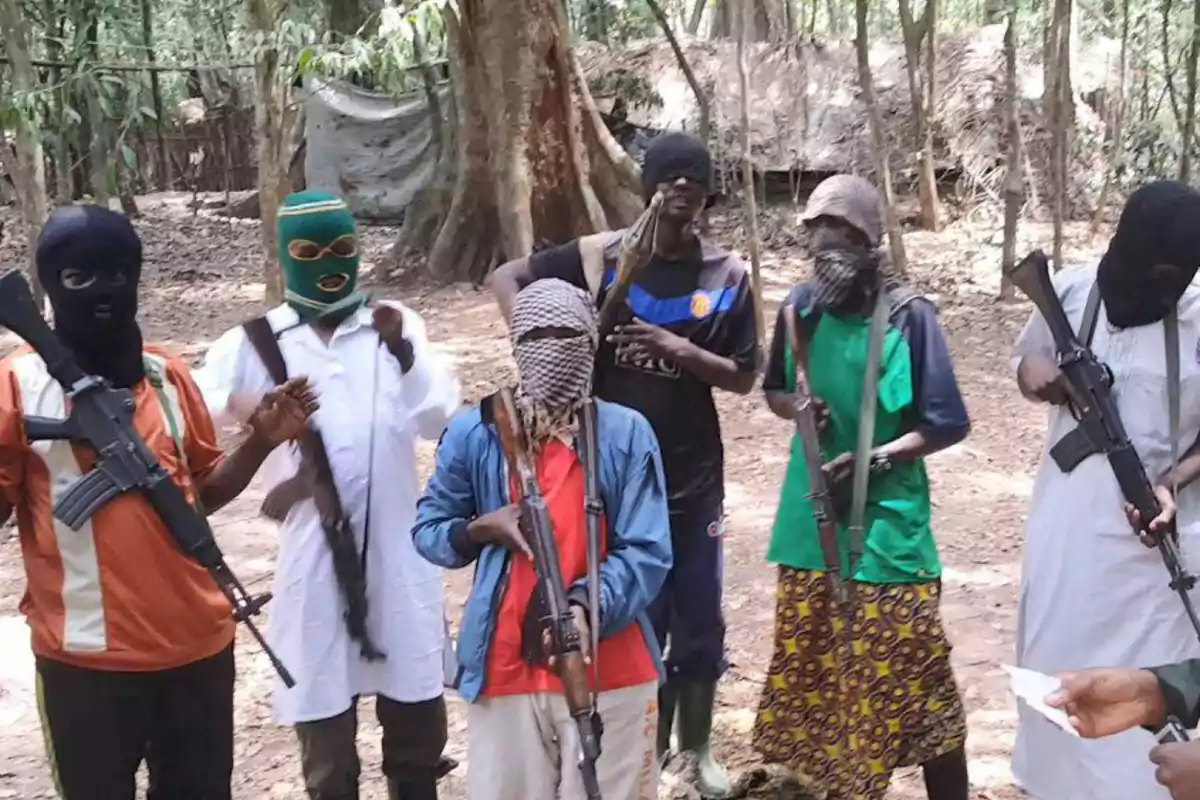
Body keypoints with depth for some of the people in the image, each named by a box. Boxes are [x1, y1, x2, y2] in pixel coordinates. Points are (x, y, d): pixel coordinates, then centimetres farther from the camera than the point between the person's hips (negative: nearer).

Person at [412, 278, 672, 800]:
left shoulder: (626, 433, -2)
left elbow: (647, 552, -6)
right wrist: (480, 530, -10)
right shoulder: (474, 433, 2)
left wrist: (588, 608, -24)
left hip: (609, 672, -1)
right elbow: (427, 528, 11)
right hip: (504, 670, 1)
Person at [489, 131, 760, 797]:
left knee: (699, 622, 12)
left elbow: (744, 378, 0)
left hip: (694, 475, 2)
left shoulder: (726, 275, -2)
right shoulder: (600, 257, -6)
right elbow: (507, 277, 1)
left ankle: (697, 747, 32)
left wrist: (680, 349, -18)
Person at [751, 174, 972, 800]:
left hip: (887, 520, -5)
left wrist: (872, 459, -20)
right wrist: (797, 406, -7)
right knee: (814, 664, 15)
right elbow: (774, 393, 15)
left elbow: (947, 424, -10)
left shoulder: (908, 315, -11)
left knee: (910, 670, -2)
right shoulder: (800, 307, 2)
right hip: (812, 517, 5)